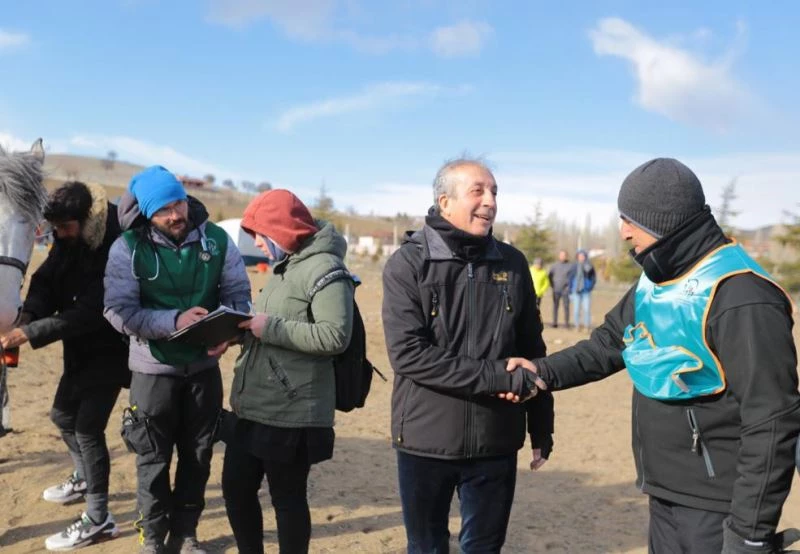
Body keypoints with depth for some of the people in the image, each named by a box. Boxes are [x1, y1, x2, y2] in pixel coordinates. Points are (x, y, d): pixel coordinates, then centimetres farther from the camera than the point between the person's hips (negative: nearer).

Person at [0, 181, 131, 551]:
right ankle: (84, 479, 47)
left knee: (88, 427, -8)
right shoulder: (69, 240, -2)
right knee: (63, 414, 21)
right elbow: (46, 280, -1)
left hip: (109, 350, -9)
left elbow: (90, 312, -32)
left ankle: (98, 520, 5)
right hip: (81, 348, 9)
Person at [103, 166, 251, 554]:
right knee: (153, 458, 11)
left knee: (197, 455, 14)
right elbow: (118, 311, -18)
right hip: (154, 368, -2)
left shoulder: (216, 239, -7)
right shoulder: (128, 248, -14)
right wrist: (174, 321, -30)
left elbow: (238, 292, -2)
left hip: (204, 366, 3)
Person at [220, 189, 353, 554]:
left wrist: (271, 329, -21)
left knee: (287, 498, 5)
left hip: (291, 414, -9)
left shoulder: (324, 267, -15)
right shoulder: (283, 268, 16)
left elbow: (335, 336, -24)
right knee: (235, 487, 16)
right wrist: (243, 327, 3)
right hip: (251, 407, 9)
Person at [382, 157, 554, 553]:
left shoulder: (512, 264, 3)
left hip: (495, 442, 3)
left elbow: (532, 352, 9)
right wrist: (495, 376, -21)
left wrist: (542, 430, 10)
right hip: (426, 441, -2)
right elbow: (407, 353, -18)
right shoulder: (408, 263, -8)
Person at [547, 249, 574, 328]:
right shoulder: (555, 265, 8)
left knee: (566, 306, -2)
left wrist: (570, 285, -3)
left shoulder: (571, 265, 0)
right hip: (556, 289, 2)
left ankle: (566, 322, 2)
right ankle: (554, 322, 6)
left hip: (566, 289, -2)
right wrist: (552, 285, 9)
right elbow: (549, 275, 16)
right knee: (555, 306, 2)